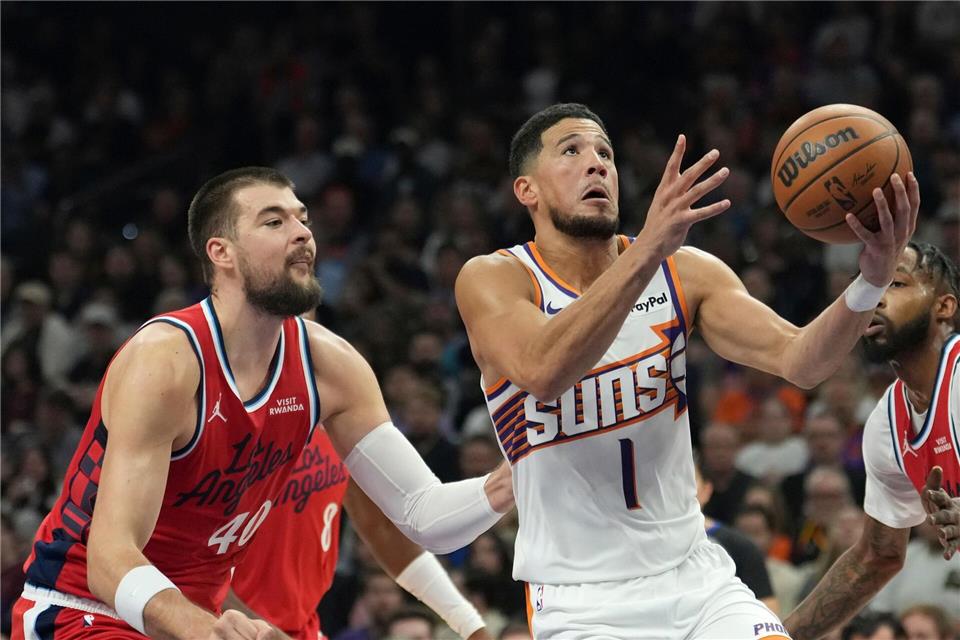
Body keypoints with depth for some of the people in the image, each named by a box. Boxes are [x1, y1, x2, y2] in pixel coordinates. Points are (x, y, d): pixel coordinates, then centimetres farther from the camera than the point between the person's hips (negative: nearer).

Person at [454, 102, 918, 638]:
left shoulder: (685, 273, 2)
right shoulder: (493, 280, -9)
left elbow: (799, 362, -8)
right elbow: (541, 371, -30)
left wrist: (872, 281, -27)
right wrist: (648, 250, -40)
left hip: (697, 577, 4)